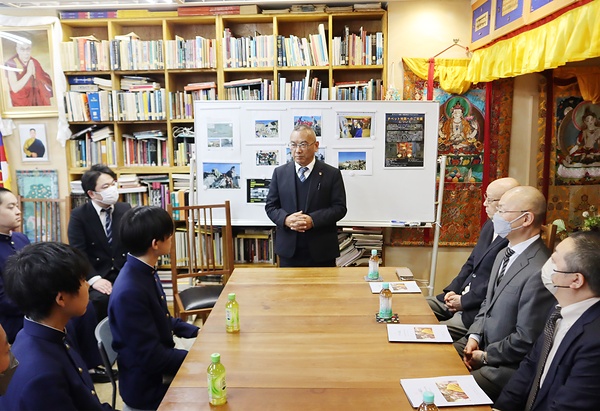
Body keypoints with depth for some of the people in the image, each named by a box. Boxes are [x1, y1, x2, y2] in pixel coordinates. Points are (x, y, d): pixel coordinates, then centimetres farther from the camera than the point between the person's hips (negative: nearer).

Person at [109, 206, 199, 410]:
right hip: (148, 386, -8)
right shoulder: (129, 292, -31)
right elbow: (151, 358, -26)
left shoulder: (146, 271, -2)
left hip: (159, 367, 8)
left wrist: (196, 332, 5)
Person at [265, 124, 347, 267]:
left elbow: (339, 207, -4)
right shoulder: (280, 173, 6)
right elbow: (270, 206, 7)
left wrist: (313, 220, -19)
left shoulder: (332, 174, -1)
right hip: (288, 250, 2)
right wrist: (286, 219, -15)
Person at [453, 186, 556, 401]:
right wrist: (474, 336, 0)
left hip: (508, 364, -8)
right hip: (481, 343, 8)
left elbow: (526, 340, -22)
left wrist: (485, 356, -10)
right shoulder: (505, 254, 5)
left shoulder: (539, 272, -27)